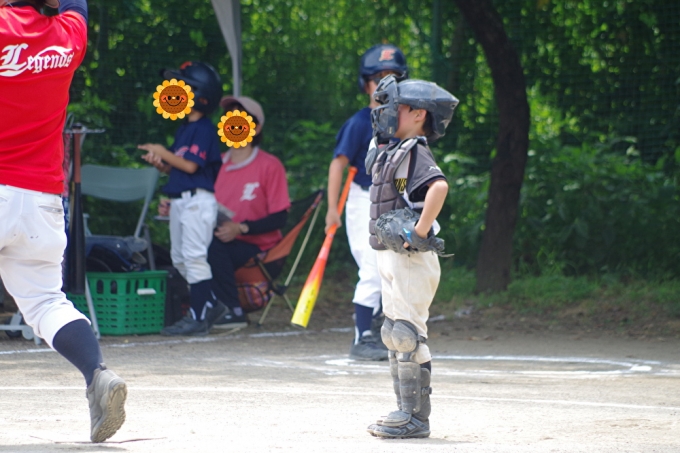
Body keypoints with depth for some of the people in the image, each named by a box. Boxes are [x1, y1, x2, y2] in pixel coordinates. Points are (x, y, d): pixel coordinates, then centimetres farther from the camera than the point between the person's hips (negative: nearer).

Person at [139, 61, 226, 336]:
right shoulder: (184, 127, 18)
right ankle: (209, 306, 20)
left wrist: (164, 153, -10)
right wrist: (160, 164, 1)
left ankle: (199, 317, -9)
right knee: (179, 258, 13)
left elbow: (190, 165, -18)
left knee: (194, 256, -11)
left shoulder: (204, 128, -11)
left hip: (198, 198, -10)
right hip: (179, 200, 10)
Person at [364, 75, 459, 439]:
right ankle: (407, 412, 19)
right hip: (390, 257, 10)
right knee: (396, 336, 13)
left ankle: (415, 417, -7)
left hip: (411, 258, -10)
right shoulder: (389, 151, 14)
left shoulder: (414, 152, -15)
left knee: (407, 335, -9)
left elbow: (439, 186, -32)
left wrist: (419, 231, -29)